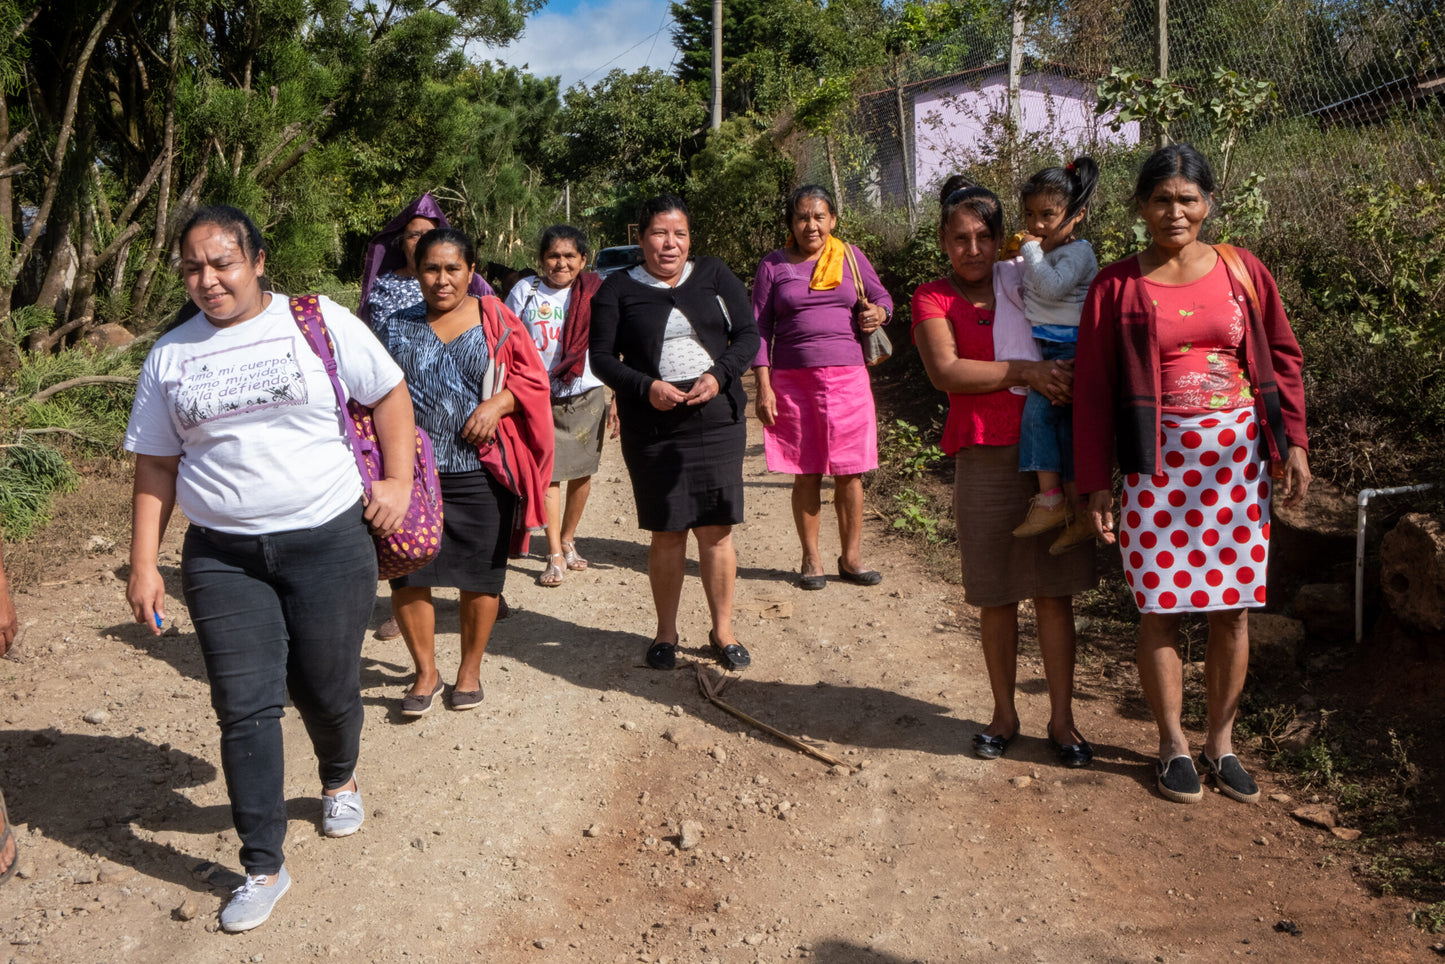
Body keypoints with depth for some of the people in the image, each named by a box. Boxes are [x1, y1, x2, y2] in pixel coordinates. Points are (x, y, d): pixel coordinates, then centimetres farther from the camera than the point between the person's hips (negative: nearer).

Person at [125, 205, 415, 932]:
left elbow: (389, 394, 5)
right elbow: (155, 467, 8)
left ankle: (340, 781, 43)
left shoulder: (320, 322, -2)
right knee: (244, 708, 0)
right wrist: (143, 564, 4)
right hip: (222, 557, 2)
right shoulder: (170, 355, 6)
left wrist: (398, 479, -5)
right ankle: (264, 869, 12)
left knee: (327, 691, 9)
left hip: (328, 540, -2)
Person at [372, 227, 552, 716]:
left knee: (480, 575, 7)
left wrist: (497, 404, -16)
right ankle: (426, 673, 20)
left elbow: (532, 379, 2)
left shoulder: (497, 321, 3)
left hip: (481, 472, -1)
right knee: (407, 573, 1)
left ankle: (470, 669, 26)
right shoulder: (395, 328, 10)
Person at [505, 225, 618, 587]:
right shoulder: (525, 291, 0)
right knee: (547, 474, -4)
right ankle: (555, 555, 2)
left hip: (586, 397, 1)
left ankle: (567, 540, 29)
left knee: (581, 473, 9)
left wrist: (617, 400, 4)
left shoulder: (595, 294, 1)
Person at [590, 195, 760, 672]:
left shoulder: (715, 276, 9)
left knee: (716, 531, 3)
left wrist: (719, 376, -12)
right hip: (651, 430, -1)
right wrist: (646, 387, -15)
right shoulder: (618, 288, 5)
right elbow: (602, 358, 2)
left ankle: (722, 629, 19)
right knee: (667, 534, 4)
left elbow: (748, 333, 5)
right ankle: (666, 632, 22)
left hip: (718, 421, 1)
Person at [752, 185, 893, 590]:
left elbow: (882, 298, 18)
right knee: (806, 474, 4)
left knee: (849, 473, 3)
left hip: (847, 377, 1)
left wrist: (878, 312, -7)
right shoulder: (774, 265, 5)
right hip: (792, 380, -1)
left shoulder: (850, 257, 9)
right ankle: (811, 559, 16)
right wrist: (764, 387, -5)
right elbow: (760, 329, 3)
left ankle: (851, 557, 16)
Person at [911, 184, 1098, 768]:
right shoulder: (934, 298, 5)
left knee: (1054, 591, 4)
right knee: (996, 596, 6)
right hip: (985, 458, -2)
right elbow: (945, 371, -11)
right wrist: (1024, 373, -16)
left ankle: (1061, 719, 15)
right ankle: (1004, 714, 22)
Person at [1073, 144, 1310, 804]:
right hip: (1158, 459, -2)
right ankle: (1173, 744, 18)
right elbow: (1093, 389, 1)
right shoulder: (1117, 286, 1)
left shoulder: (1242, 271, 7)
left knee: (1232, 608, 6)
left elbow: (1282, 357, 11)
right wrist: (1095, 482, -3)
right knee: (1161, 608, 1)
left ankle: (1221, 741, 21)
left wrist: (1293, 442, 1)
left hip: (1238, 454, 2)